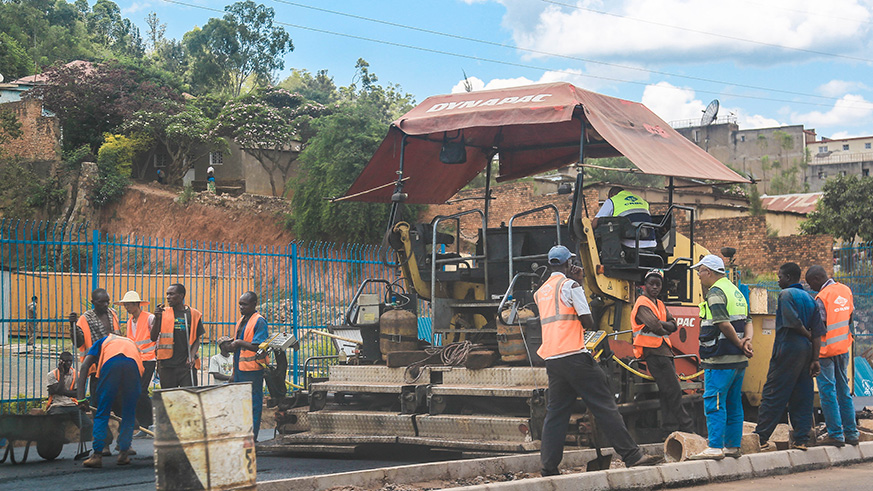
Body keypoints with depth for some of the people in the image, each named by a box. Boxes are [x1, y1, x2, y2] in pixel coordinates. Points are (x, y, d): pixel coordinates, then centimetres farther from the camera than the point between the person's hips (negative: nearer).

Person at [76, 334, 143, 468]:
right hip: (133, 365, 2)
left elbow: (85, 366, 17)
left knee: (102, 413, 9)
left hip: (111, 362, -2)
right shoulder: (132, 343, 44)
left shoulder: (102, 342, 36)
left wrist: (81, 397, 10)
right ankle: (123, 453, 15)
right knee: (129, 414, 17)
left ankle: (97, 455, 2)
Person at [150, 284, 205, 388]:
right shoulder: (163, 313, 6)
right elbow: (153, 338, 1)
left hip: (187, 364, 0)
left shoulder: (194, 314, 6)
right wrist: (157, 318, -12)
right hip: (167, 364, 0)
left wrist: (192, 356, -6)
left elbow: (197, 339, 10)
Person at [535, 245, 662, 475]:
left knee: (555, 412, 7)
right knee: (604, 406, -5)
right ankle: (632, 456, -6)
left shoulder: (540, 292, 18)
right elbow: (588, 322, -6)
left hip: (551, 359, 7)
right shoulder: (570, 285, -4)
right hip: (574, 356, -7)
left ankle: (549, 469, 2)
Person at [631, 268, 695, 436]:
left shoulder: (660, 305, 21)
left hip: (665, 350, 9)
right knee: (673, 391, -10)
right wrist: (664, 329, 0)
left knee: (667, 392, 8)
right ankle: (686, 427, -7)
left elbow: (673, 325, 7)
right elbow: (656, 326, -21)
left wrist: (661, 325, -12)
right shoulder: (642, 304, -8)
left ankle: (672, 428, 11)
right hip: (653, 351, -9)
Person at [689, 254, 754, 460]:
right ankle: (733, 446, 16)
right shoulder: (736, 291, 19)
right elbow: (748, 321, 13)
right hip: (738, 359, 9)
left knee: (714, 402, -8)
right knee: (733, 403, 13)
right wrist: (747, 341, -3)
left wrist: (739, 344, -8)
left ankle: (715, 447, -11)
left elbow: (724, 324, -20)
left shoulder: (715, 293, -11)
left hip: (720, 359, -9)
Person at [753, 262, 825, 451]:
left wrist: (809, 336, -1)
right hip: (806, 350, 8)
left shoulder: (786, 294, -7)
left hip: (788, 348, -7)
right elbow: (818, 332, 9)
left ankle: (761, 438, -4)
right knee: (802, 397, 8)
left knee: (772, 395, -4)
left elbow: (793, 322, -19)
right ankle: (801, 439, 7)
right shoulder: (809, 299, 15)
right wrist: (815, 359, 6)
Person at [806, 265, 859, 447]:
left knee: (828, 392, -2)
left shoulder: (822, 297, -17)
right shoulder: (845, 290, 6)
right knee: (843, 391, 13)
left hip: (826, 350, -7)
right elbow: (850, 317, 12)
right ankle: (851, 433, 15)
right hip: (843, 348, 7)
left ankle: (835, 435, -2)